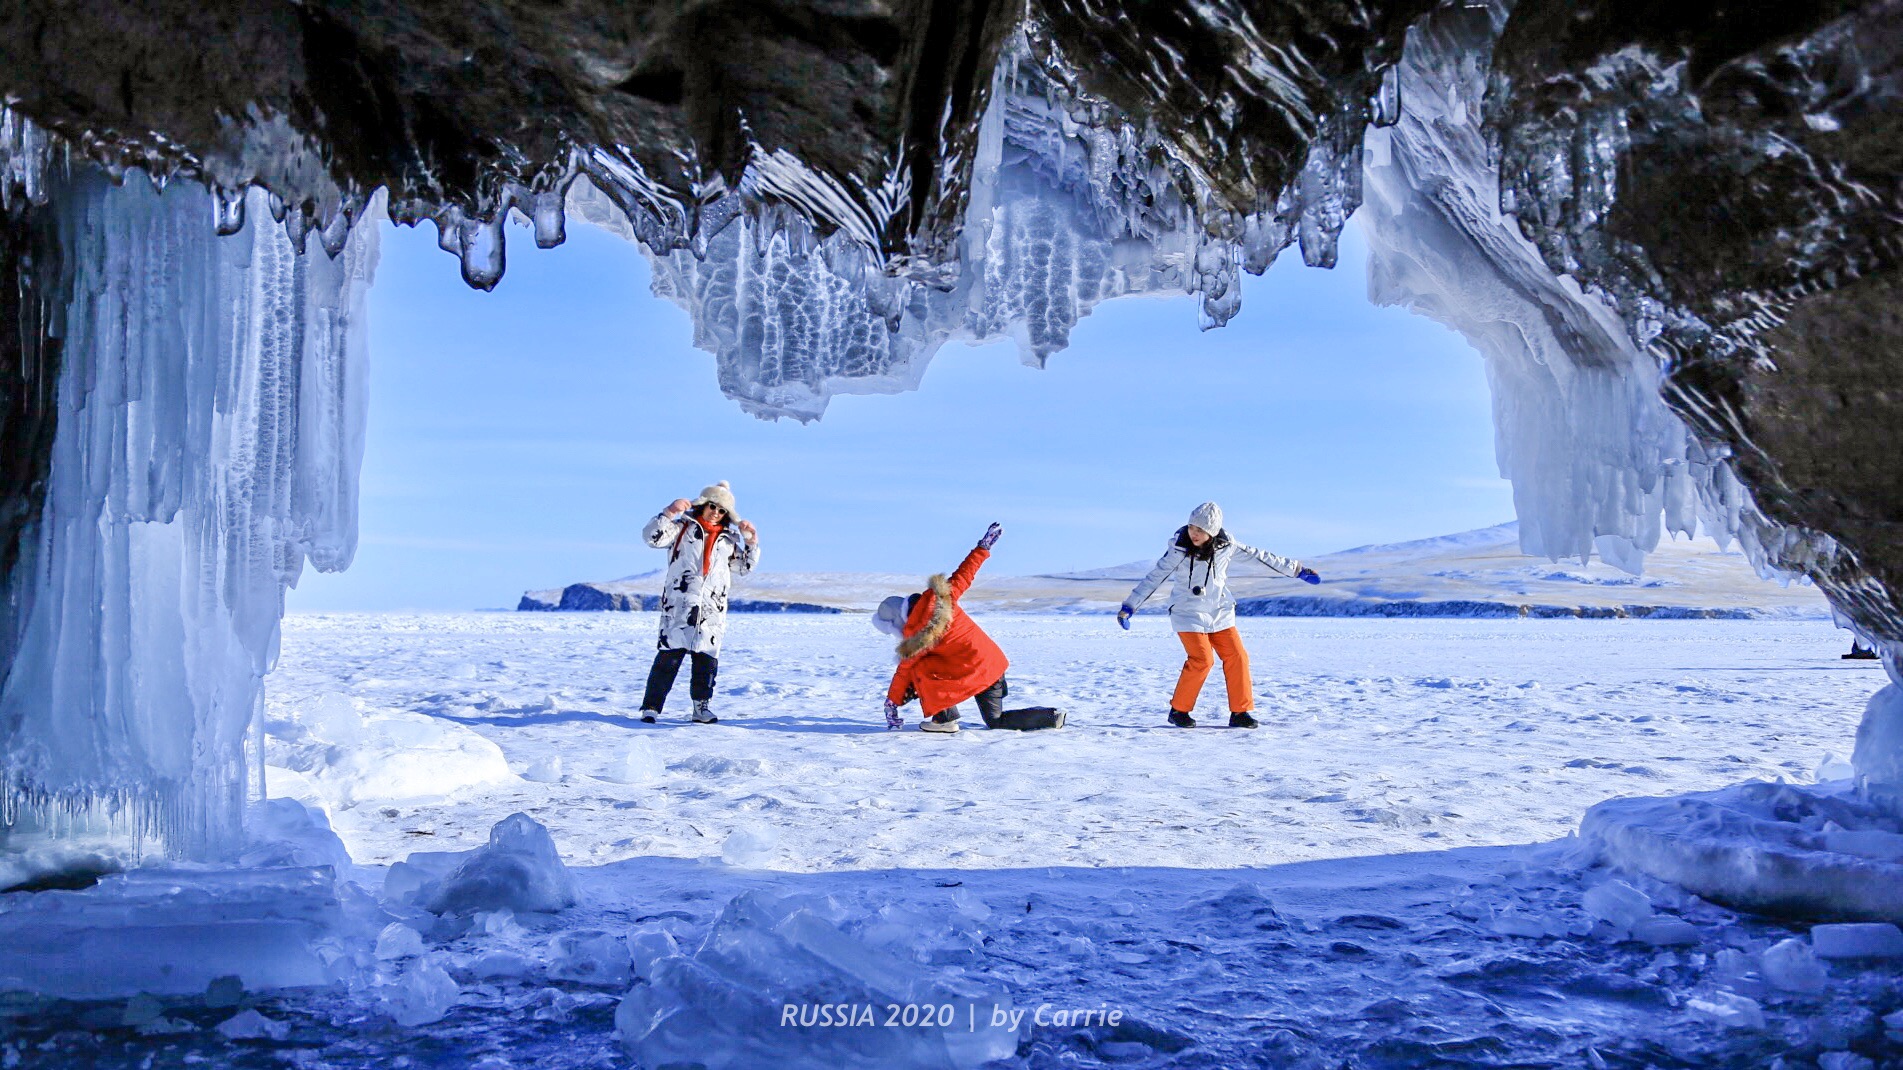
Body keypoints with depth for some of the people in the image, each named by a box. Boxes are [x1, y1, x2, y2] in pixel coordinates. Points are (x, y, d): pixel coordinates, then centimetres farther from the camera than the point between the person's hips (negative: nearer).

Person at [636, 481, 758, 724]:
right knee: (669, 657, -7)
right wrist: (670, 512, -16)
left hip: (712, 610, 4)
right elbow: (653, 537, -6)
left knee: (707, 659, 3)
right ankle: (651, 706, -4)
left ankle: (702, 707, 12)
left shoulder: (730, 538, 18)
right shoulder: (683, 526, 6)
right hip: (678, 605, -4)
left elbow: (744, 567, 25)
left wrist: (751, 541, 11)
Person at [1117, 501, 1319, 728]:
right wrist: (1129, 606, -12)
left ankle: (1240, 712, 5)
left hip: (1220, 614, 4)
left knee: (1237, 657, -6)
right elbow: (1155, 578, -10)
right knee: (1202, 660, -16)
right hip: (1189, 614, -4)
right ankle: (1179, 710, -1)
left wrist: (1296, 570, 9)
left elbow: (1259, 556, 3)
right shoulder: (1178, 550, -14)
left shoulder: (1225, 545, -6)